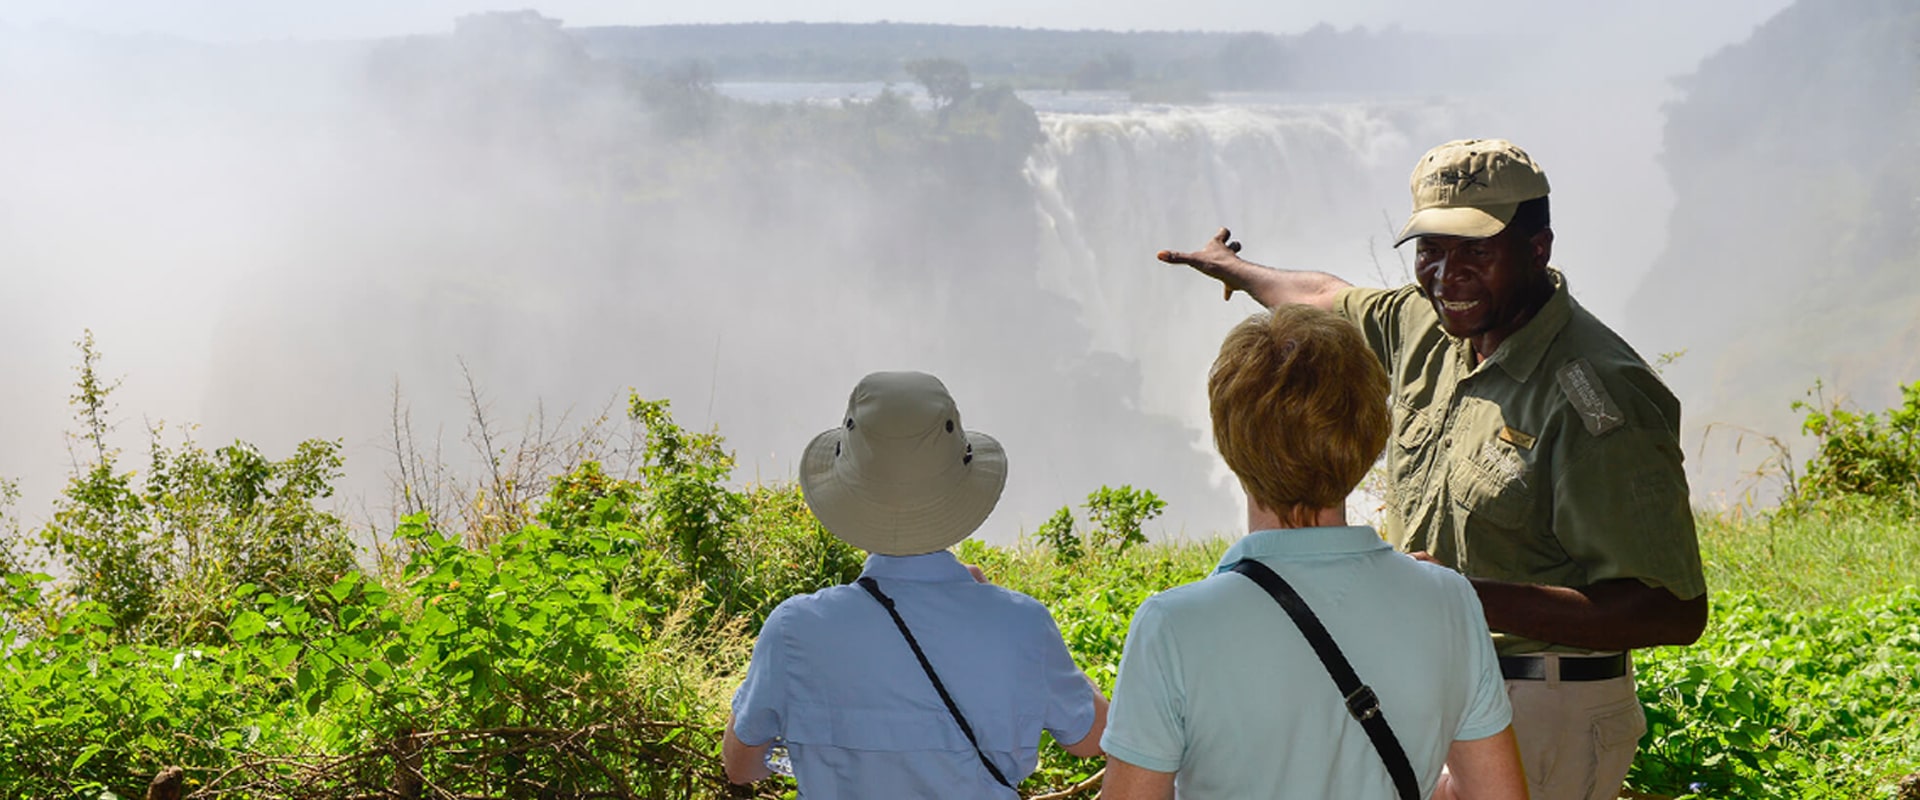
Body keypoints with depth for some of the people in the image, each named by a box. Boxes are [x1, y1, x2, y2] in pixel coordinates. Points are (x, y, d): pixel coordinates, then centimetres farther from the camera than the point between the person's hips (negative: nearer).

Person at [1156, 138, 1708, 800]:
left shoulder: (1596, 397, -23)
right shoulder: (1427, 324, 3)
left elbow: (1675, 612, -26)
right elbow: (1331, 300, 28)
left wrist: (1477, 601, -34)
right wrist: (1228, 265, 48)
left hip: (1537, 720, -8)